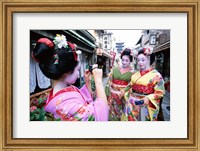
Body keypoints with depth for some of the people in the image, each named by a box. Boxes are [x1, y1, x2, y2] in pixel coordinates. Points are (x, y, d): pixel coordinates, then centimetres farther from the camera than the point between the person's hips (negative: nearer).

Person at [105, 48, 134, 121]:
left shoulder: (132, 72, -4)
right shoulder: (115, 69, 3)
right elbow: (109, 82, 4)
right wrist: (107, 94, 1)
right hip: (113, 96, 2)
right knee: (112, 115, 9)